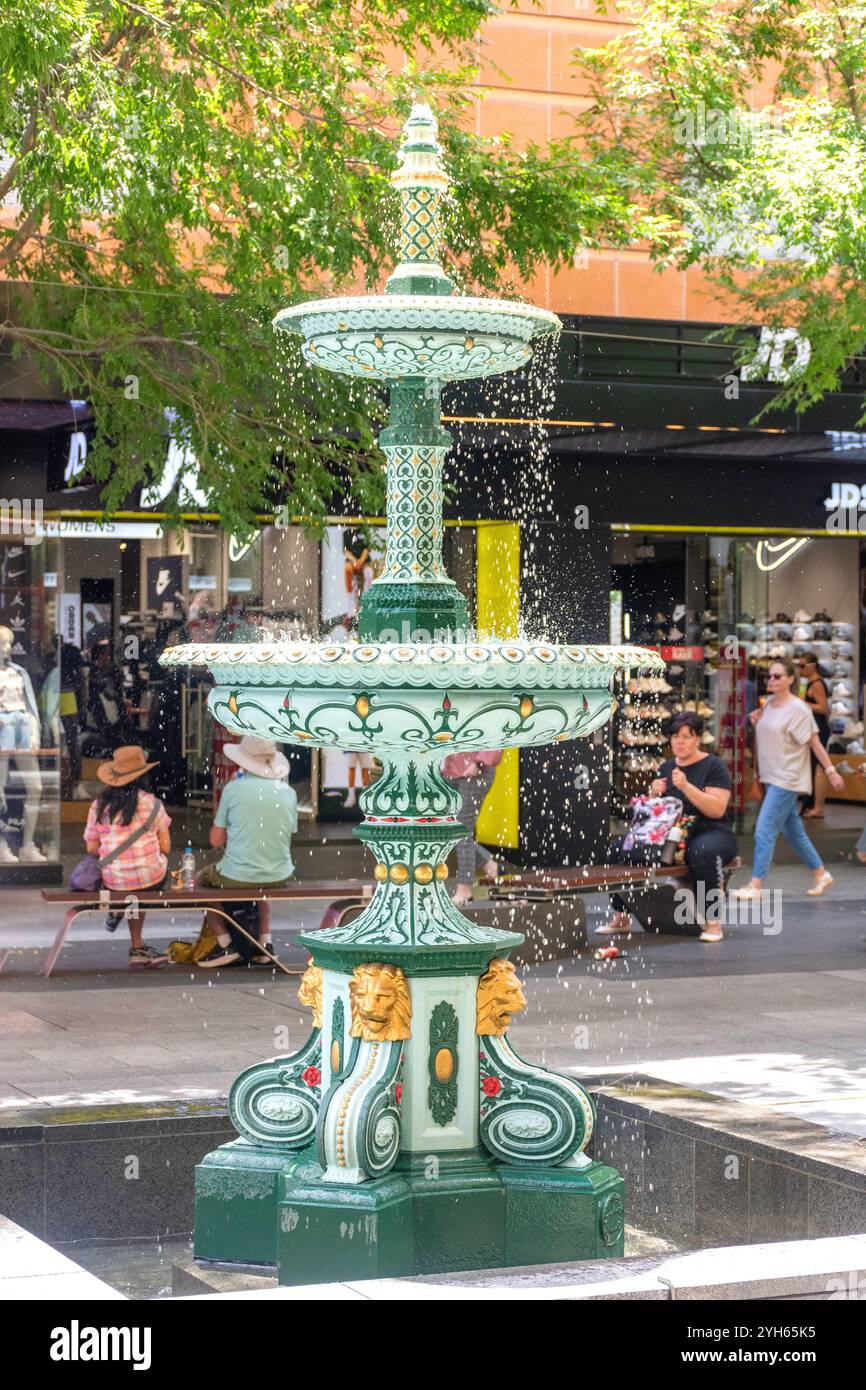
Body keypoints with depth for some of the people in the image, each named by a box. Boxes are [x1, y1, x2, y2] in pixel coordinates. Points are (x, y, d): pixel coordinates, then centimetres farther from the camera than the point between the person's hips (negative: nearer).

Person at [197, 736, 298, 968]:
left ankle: (226, 945, 15)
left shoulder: (234, 789, -9)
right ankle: (264, 943, 28)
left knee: (202, 879, 26)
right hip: (279, 878, 4)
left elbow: (216, 841, -1)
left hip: (237, 877, -4)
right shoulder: (288, 792, 2)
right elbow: (287, 842, 12)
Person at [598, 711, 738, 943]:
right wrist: (654, 794, -2)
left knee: (702, 853, -43)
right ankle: (621, 917, -1)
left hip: (710, 831, -5)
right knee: (619, 849, -15)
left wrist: (686, 787, -22)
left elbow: (717, 809, -14)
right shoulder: (666, 768, 16)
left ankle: (712, 922, -30)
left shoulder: (713, 766, -1)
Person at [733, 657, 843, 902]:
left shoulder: (797, 709, -13)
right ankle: (820, 874, 30)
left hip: (787, 779, -8)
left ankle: (755, 885, -9)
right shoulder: (769, 704, 10)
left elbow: (814, 742, -12)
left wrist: (830, 771, -13)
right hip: (772, 777, 8)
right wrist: (756, 724, 1)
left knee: (764, 830, -12)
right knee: (793, 831, 16)